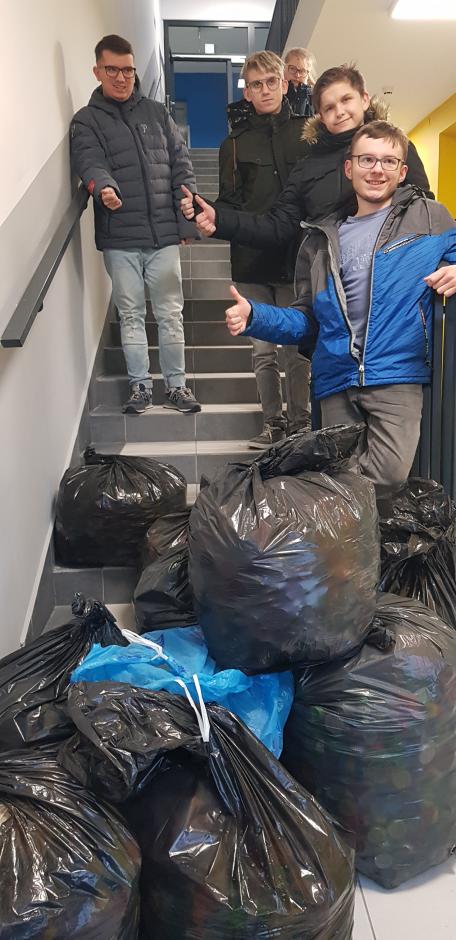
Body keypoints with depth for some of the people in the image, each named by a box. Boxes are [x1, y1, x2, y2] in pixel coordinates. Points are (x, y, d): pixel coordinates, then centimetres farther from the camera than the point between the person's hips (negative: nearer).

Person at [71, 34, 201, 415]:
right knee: (131, 314, 6)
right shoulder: (86, 121, 5)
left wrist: (186, 222, 1)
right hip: (119, 239, -1)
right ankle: (140, 386, 17)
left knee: (170, 312, 4)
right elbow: (90, 161, -13)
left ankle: (176, 385, 15)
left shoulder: (157, 113, 11)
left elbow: (181, 167, 9)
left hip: (164, 234, 1)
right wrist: (104, 186, -37)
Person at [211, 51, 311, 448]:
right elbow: (229, 204, 7)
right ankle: (274, 423, 18)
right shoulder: (235, 144, 10)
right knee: (263, 350, 6)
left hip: (296, 257, -1)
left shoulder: (306, 132, 7)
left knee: (298, 349, 1)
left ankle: (300, 423, 15)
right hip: (252, 263, 2)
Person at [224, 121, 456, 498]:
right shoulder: (321, 240, 19)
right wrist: (253, 317, 2)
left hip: (397, 373, -2)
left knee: (390, 475, -23)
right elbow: (307, 321, 19)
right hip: (338, 381, 3)